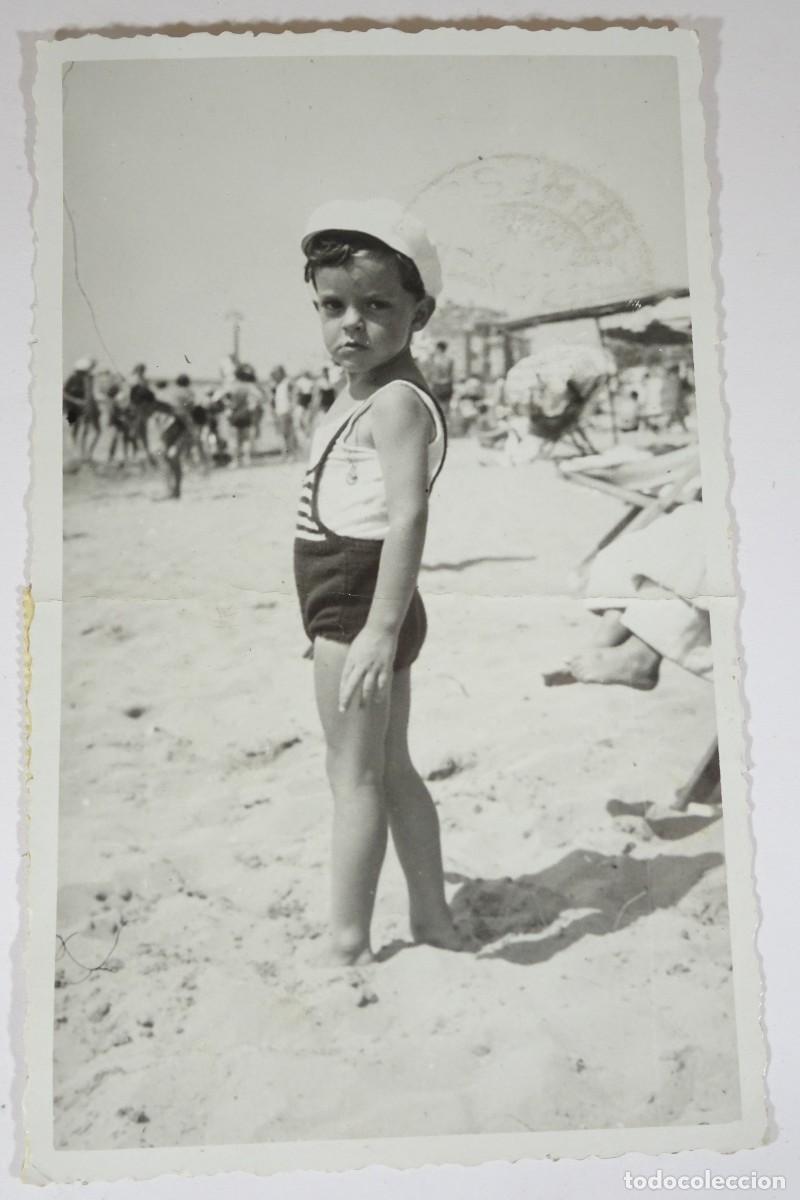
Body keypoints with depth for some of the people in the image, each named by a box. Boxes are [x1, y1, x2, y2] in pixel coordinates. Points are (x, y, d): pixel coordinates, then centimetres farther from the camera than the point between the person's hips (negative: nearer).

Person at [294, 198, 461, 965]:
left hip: (359, 611, -10)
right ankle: (432, 919, 29)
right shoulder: (360, 394, 13)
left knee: (354, 776, -1)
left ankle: (347, 945, 11)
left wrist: (380, 629, -34)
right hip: (350, 610, 10)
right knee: (391, 769, 17)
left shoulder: (397, 401, -17)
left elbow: (408, 515, -27)